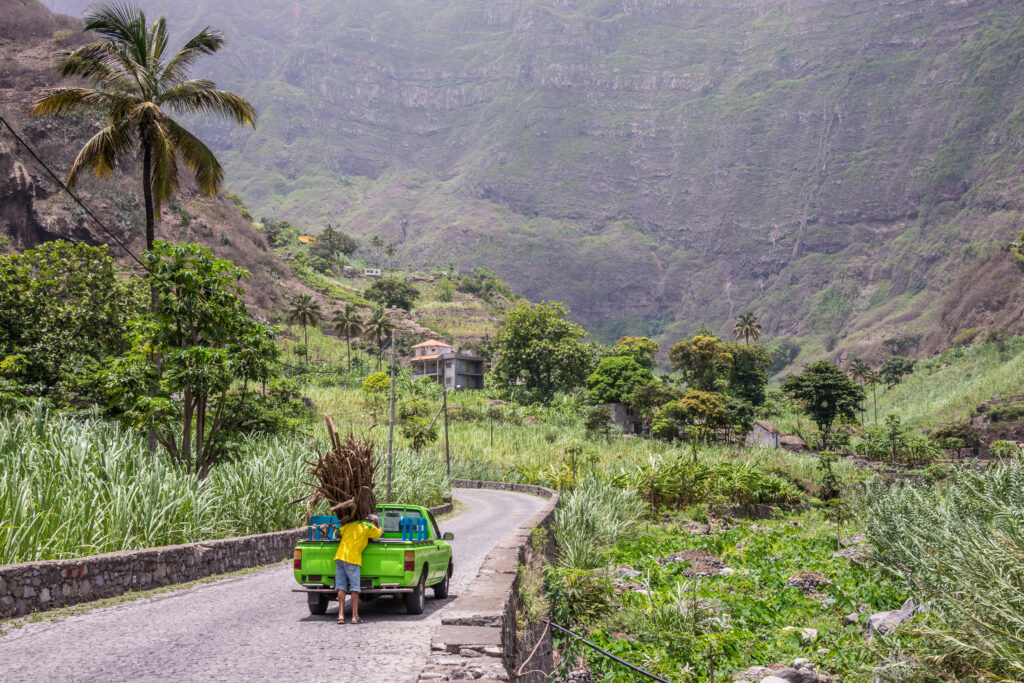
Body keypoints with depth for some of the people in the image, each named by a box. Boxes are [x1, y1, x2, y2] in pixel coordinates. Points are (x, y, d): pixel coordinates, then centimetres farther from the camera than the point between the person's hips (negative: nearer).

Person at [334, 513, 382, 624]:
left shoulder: (350, 524, 19)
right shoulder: (368, 527, 5)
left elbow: (338, 533, 15)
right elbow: (379, 534, 21)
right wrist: (379, 528, 42)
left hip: (340, 556, 5)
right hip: (352, 559, -5)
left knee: (341, 587, 4)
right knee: (354, 588, 0)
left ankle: (341, 615, -1)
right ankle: (355, 617, -2)